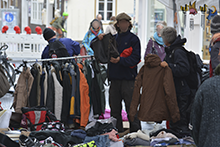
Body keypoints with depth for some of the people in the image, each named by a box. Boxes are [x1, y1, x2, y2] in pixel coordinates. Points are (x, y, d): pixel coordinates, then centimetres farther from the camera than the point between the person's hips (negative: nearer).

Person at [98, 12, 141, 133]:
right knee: (114, 107, 9)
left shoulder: (133, 39, 1)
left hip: (128, 78, -5)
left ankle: (135, 131, 0)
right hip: (114, 77, 5)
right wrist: (100, 41, 0)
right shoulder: (113, 38, 15)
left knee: (131, 107, -7)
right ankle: (117, 131, 18)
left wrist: (120, 60, -20)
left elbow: (135, 58, -8)